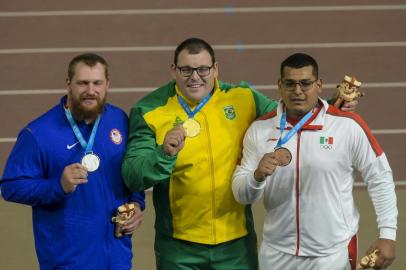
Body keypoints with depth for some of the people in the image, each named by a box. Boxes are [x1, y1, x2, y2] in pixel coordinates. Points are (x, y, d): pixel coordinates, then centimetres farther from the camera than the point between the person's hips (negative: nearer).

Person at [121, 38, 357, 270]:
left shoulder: (243, 100, 1)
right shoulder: (150, 111, -6)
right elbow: (132, 177, -12)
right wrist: (165, 154, -29)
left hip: (236, 242, 2)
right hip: (180, 247, -1)